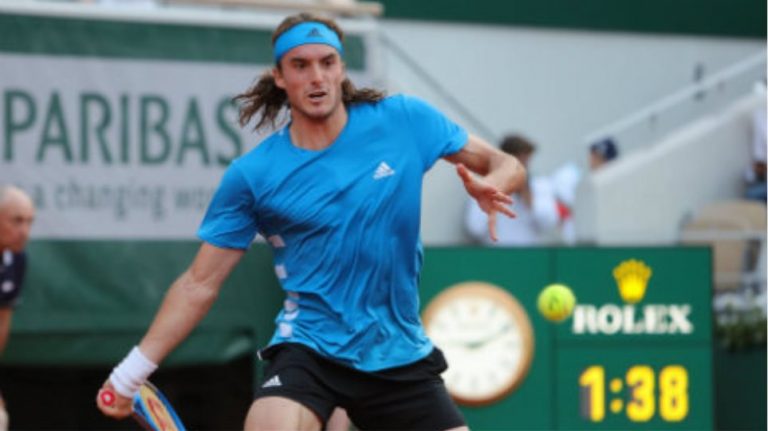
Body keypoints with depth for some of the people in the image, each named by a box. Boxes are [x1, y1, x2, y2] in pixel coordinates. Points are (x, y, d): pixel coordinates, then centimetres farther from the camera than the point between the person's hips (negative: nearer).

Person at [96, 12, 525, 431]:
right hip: (309, 348, -3)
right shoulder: (252, 175, -5)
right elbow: (200, 284, 1)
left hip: (401, 353, 3)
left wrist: (491, 184, -19)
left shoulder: (404, 119, -2)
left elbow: (508, 166, 5)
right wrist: (131, 373, -3)